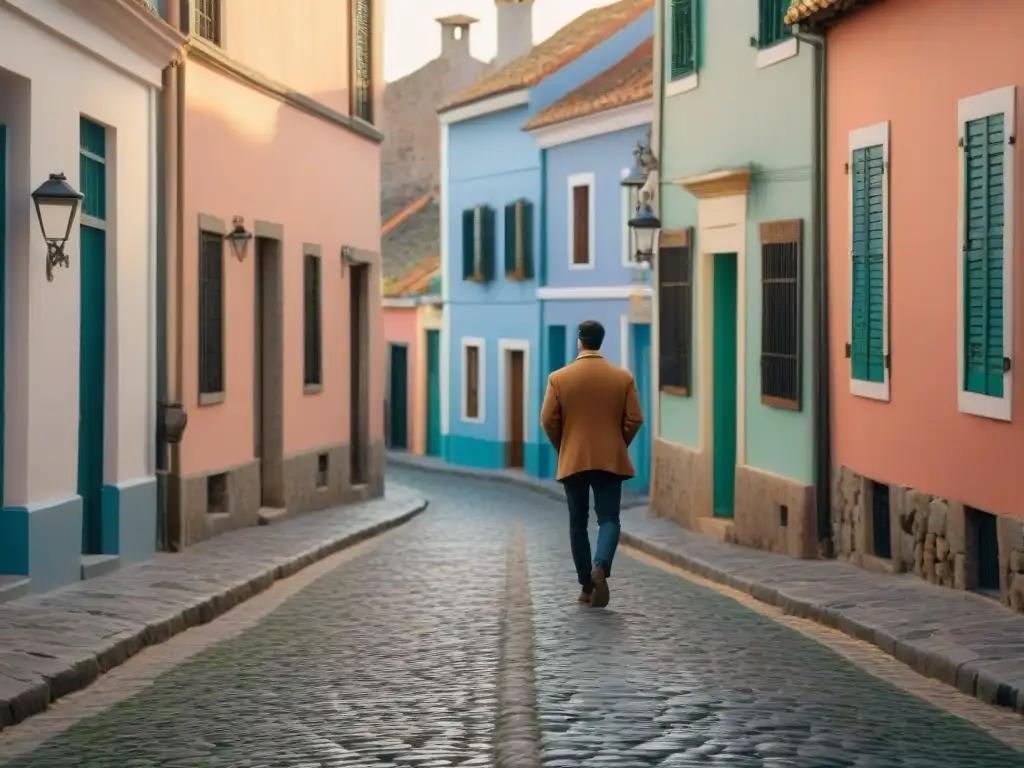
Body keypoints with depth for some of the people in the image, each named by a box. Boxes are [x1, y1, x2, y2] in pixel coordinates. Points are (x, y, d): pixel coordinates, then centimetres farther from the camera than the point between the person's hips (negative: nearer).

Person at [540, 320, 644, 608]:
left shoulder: (559, 378, -4)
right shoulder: (623, 377, -1)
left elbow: (548, 420, -4)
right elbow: (635, 419, -3)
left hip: (572, 461, 0)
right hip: (611, 461, 0)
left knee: (578, 522, 10)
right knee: (608, 519, 2)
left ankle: (587, 586, 11)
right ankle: (600, 567, -25)